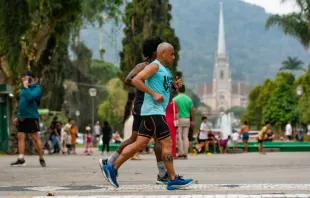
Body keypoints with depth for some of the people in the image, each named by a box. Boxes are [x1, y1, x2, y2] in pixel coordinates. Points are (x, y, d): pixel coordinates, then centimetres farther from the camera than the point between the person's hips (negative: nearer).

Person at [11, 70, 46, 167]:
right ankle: (21, 159, -1)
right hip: (22, 118, 7)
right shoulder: (23, 89, 16)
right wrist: (17, 116, 20)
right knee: (20, 137, 0)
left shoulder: (36, 88, -6)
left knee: (35, 138, -2)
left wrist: (26, 87, -13)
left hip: (31, 117, -7)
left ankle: (41, 159, 7)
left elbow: (30, 97, -25)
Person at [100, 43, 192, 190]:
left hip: (157, 112, 10)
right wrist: (154, 94, -23)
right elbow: (136, 80, -20)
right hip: (153, 111, -10)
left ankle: (112, 168, 10)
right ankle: (173, 180, -2)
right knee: (167, 143, -7)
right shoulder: (155, 66, -10)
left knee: (140, 144, 8)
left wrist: (174, 85, 13)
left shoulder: (166, 70, 20)